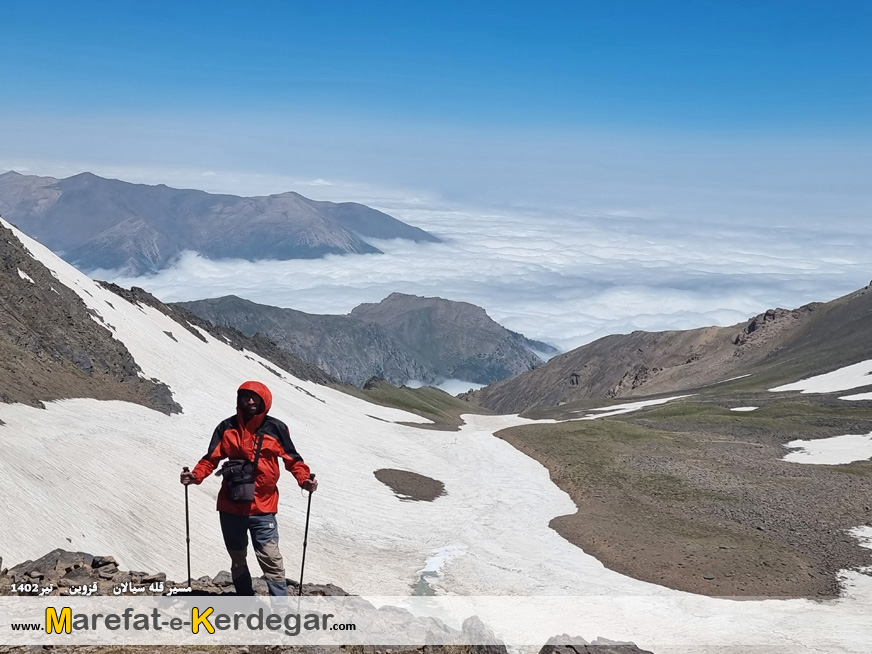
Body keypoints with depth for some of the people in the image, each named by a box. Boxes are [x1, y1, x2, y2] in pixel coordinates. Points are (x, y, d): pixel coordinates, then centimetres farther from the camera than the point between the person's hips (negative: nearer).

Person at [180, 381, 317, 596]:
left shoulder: (276, 428, -3)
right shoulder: (227, 427, 2)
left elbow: (292, 459, 0)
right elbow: (212, 458, 3)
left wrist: (304, 479, -16)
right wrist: (196, 475, -15)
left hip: (262, 507, -3)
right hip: (231, 506, 3)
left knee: (270, 559, -10)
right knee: (237, 559, 17)